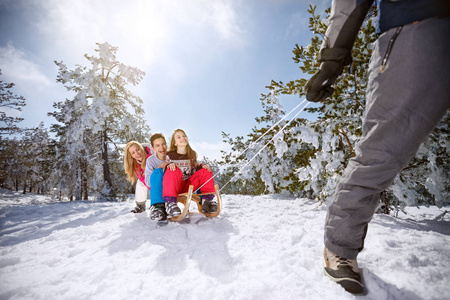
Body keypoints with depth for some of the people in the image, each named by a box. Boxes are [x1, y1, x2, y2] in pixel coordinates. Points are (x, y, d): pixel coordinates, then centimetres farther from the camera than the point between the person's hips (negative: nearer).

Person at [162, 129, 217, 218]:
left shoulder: (192, 155, 16)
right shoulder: (170, 155, 5)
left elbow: (196, 168, 17)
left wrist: (202, 166, -5)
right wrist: (169, 165, -25)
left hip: (188, 186, 3)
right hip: (175, 186, -3)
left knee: (205, 171, -12)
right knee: (173, 171, -32)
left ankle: (207, 200, -19)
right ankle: (170, 202, -41)